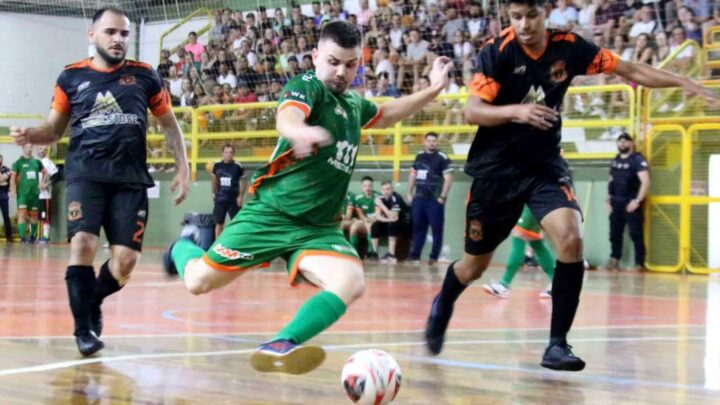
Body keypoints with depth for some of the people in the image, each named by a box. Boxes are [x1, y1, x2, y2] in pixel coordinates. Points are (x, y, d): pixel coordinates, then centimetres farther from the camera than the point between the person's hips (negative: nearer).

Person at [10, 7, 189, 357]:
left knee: (125, 260, -6)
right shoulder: (71, 77, 7)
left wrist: (183, 168, 10)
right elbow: (54, 129, 14)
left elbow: (169, 124, 18)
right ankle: (84, 327, -6)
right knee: (83, 243, -22)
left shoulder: (144, 76, 8)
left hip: (130, 177, 1)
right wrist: (29, 135, -8)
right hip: (86, 172, -1)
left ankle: (93, 302, 26)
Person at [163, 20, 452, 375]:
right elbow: (286, 117, -33)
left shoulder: (354, 104, 16)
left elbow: (386, 114, 40)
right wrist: (300, 131, -56)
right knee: (199, 281, -1)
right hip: (271, 213, -5)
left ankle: (279, 346, -37)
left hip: (319, 227, 5)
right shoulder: (307, 86, -8)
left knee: (351, 282, -25)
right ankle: (183, 246, 35)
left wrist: (434, 89, 34)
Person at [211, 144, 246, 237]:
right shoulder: (217, 166, 0)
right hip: (220, 199, 2)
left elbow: (243, 181, -2)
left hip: (234, 200, -2)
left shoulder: (238, 166, -9)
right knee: (218, 223, 5)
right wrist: (214, 193, 14)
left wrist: (240, 196, -8)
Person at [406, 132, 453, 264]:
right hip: (419, 198, 6)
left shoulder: (442, 158, -7)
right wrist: (409, 193, 14)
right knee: (418, 226, 9)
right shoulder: (419, 157, 12)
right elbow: (413, 175, 21)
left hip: (435, 200, -6)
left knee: (437, 228, -1)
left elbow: (448, 179, -10)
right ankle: (415, 253, 16)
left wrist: (443, 197, -14)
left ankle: (434, 256, 4)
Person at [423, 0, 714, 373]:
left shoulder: (568, 47, -6)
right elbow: (472, 111, -19)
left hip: (545, 164, 2)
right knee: (475, 264, 8)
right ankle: (442, 306, 43)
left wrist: (683, 82, -7)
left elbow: (630, 70, 2)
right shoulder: (497, 52, -15)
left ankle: (557, 344, -12)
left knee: (571, 239, -22)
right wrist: (516, 110, -37)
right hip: (496, 167, -2)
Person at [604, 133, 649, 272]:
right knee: (615, 233, 9)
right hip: (616, 202, 7)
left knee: (636, 233, -6)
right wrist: (608, 199, 13)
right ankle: (614, 260, 18)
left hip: (631, 202, -7)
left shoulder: (637, 160, -6)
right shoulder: (615, 160, 16)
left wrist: (637, 200, -21)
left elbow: (645, 182, -15)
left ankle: (639, 263, -4)